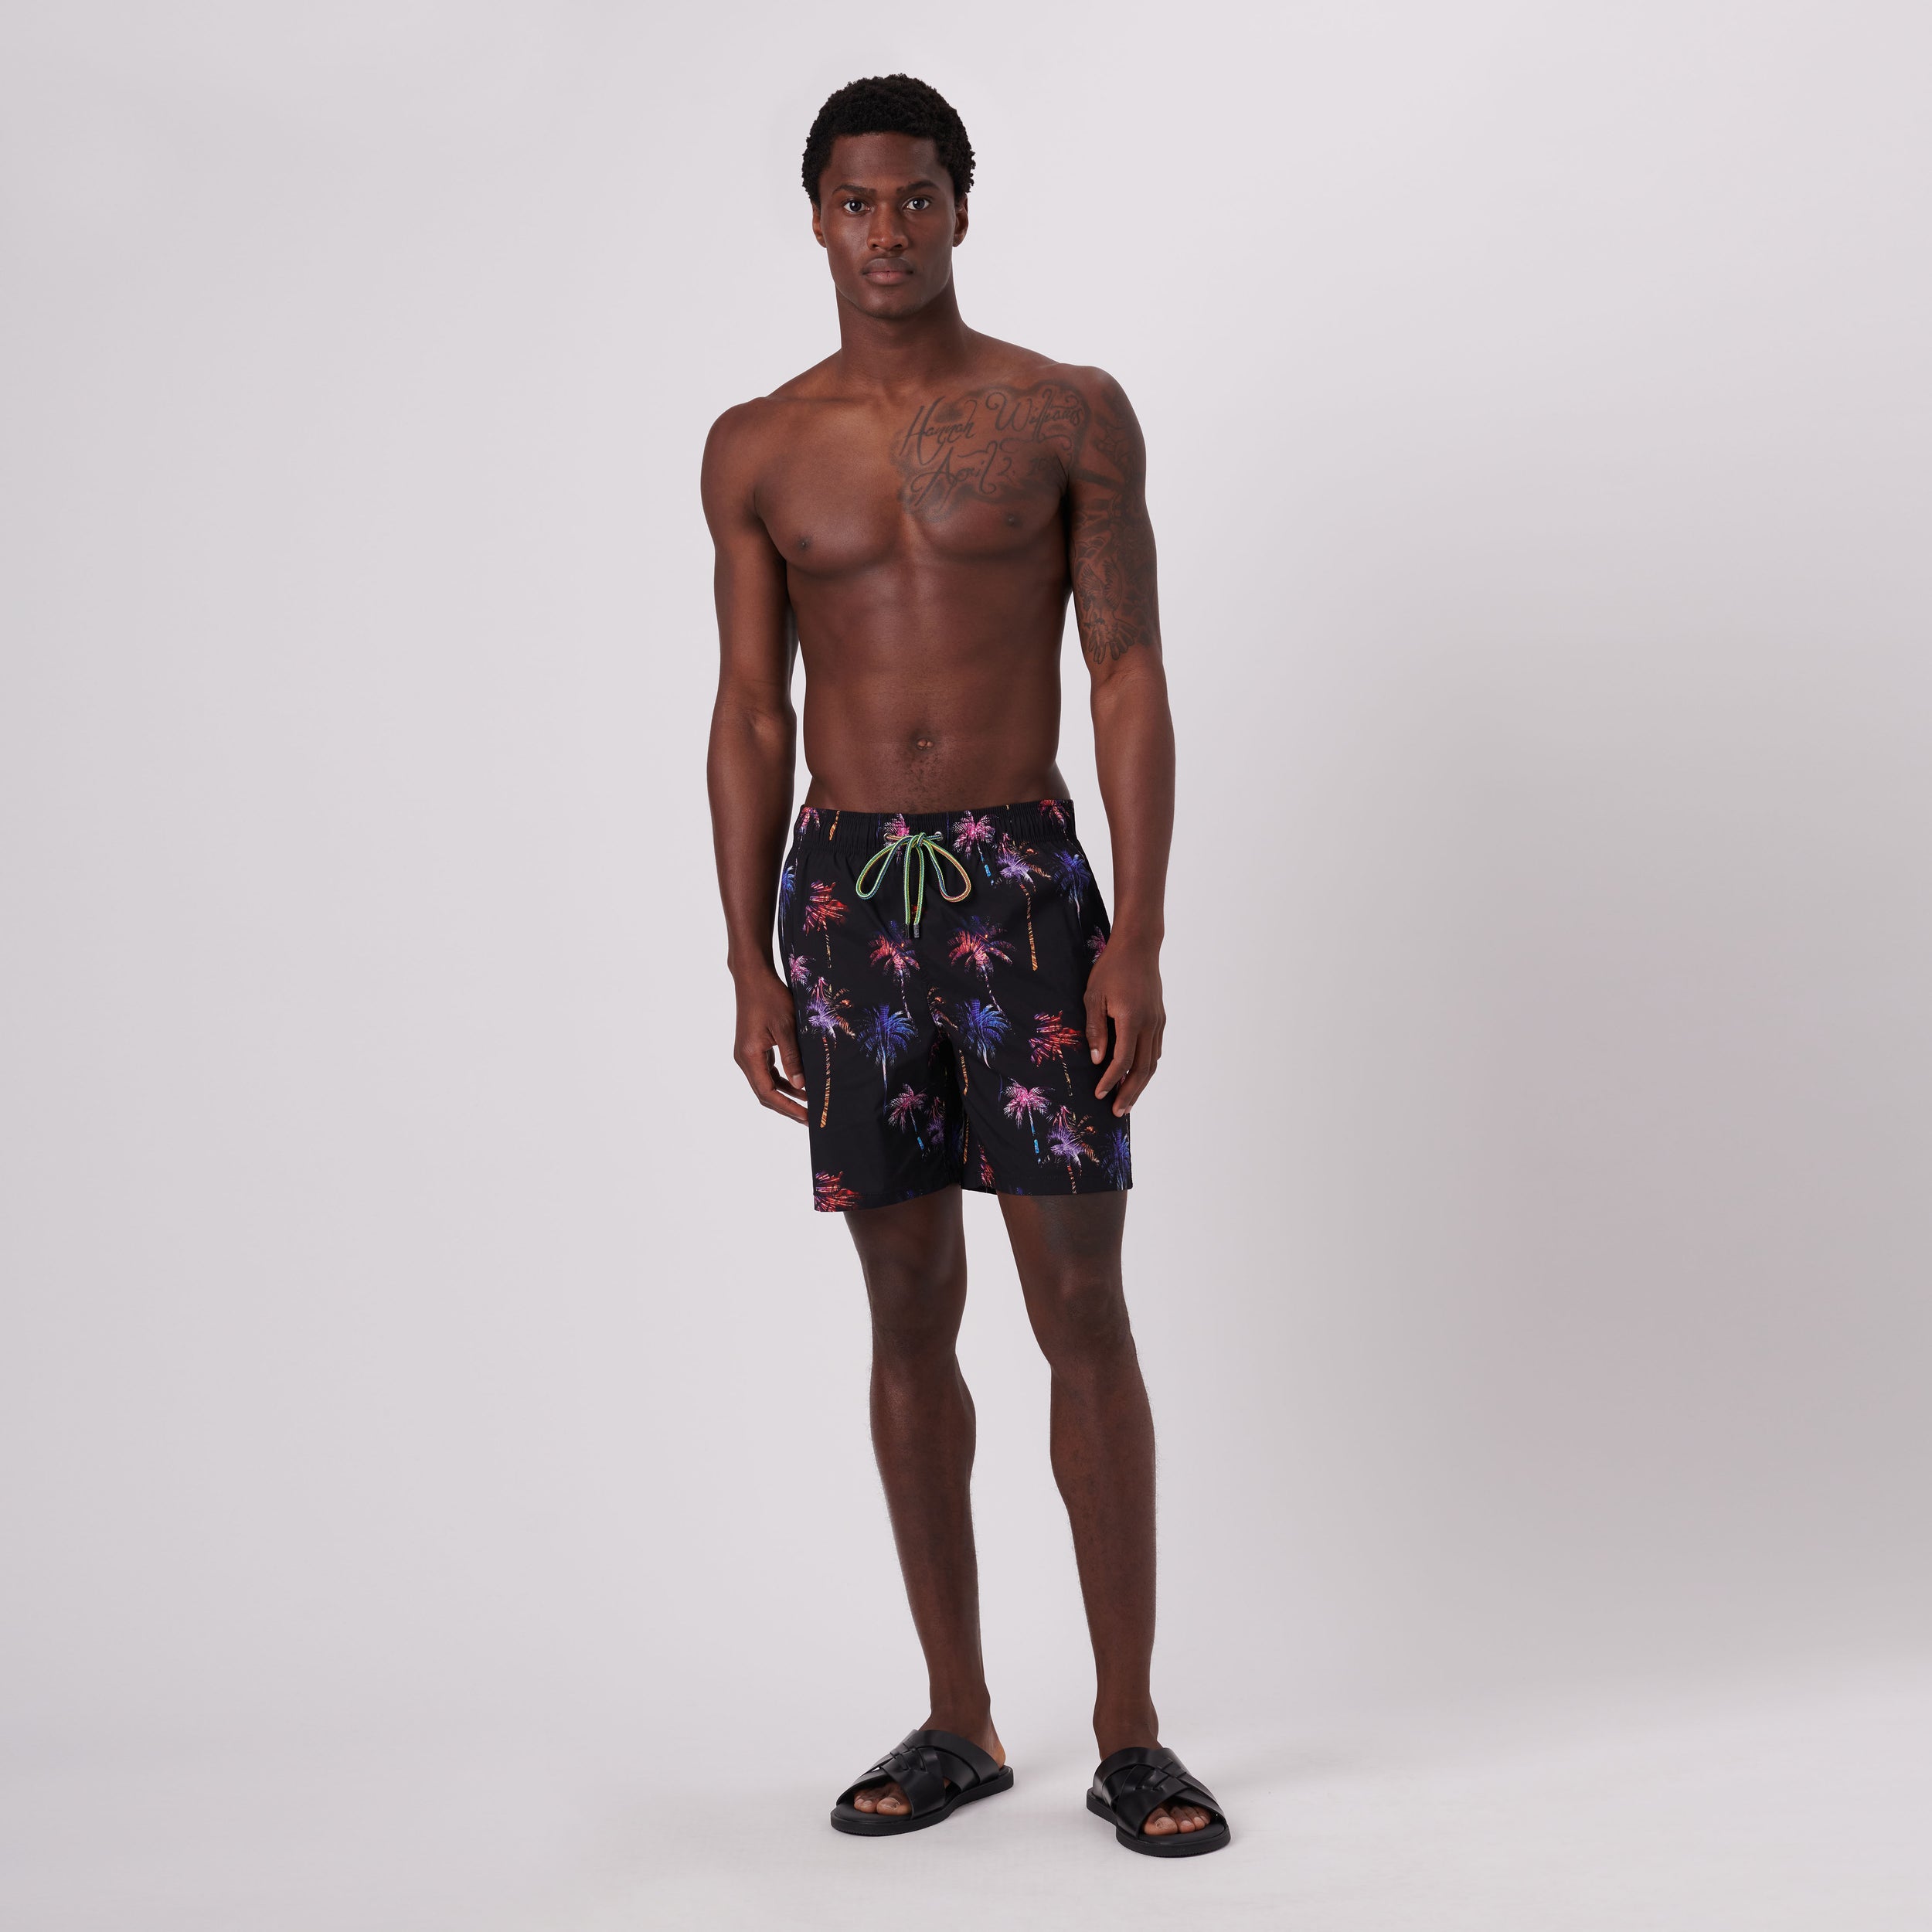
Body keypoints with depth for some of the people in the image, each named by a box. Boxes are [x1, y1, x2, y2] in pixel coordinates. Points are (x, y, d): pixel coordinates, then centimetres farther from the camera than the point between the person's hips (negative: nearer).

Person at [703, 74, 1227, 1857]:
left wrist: (1139, 937, -11)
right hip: (845, 889, 2)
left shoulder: (1070, 415, 3)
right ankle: (959, 1725, 16)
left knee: (1083, 1308, -4)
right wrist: (752, 964, 1)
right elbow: (752, 716, 9)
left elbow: (1132, 680, -1)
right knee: (910, 1314, 6)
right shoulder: (758, 450, 9)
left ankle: (1131, 1733, 6)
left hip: (1024, 877, -2)